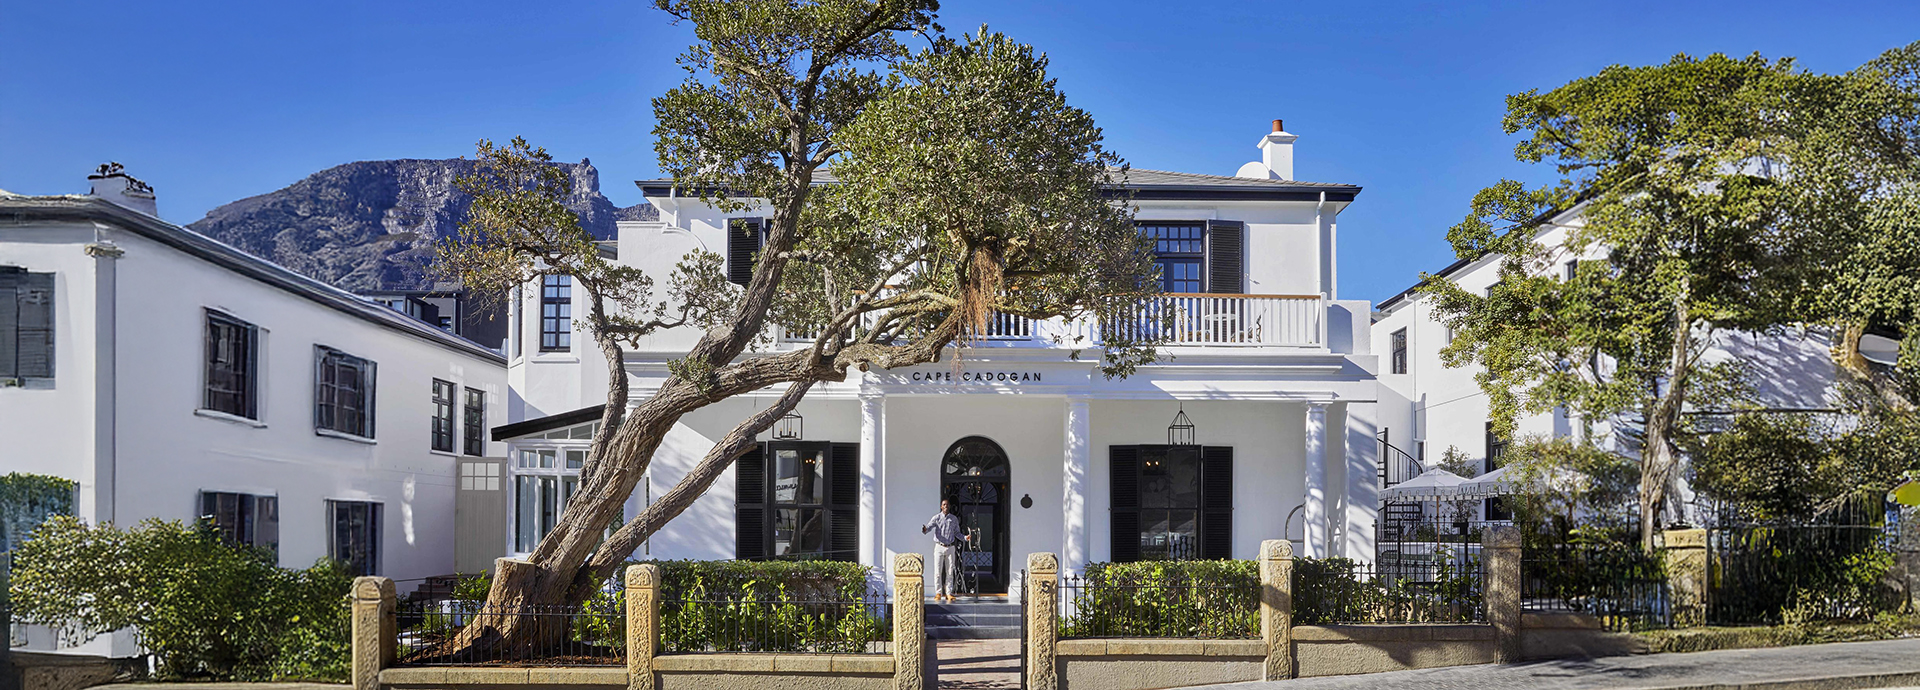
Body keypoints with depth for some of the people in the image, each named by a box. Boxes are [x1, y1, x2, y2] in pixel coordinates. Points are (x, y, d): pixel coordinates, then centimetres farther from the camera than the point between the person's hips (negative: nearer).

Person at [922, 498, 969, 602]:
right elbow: (929, 526, -12)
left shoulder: (954, 519, 9)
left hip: (950, 547, 2)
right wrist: (924, 529, -36)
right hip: (939, 547, -2)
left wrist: (965, 538, -1)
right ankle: (938, 593, 4)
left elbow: (957, 533, 16)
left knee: (950, 572, 2)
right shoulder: (936, 518, 0)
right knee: (938, 571, -3)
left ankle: (949, 593, 8)